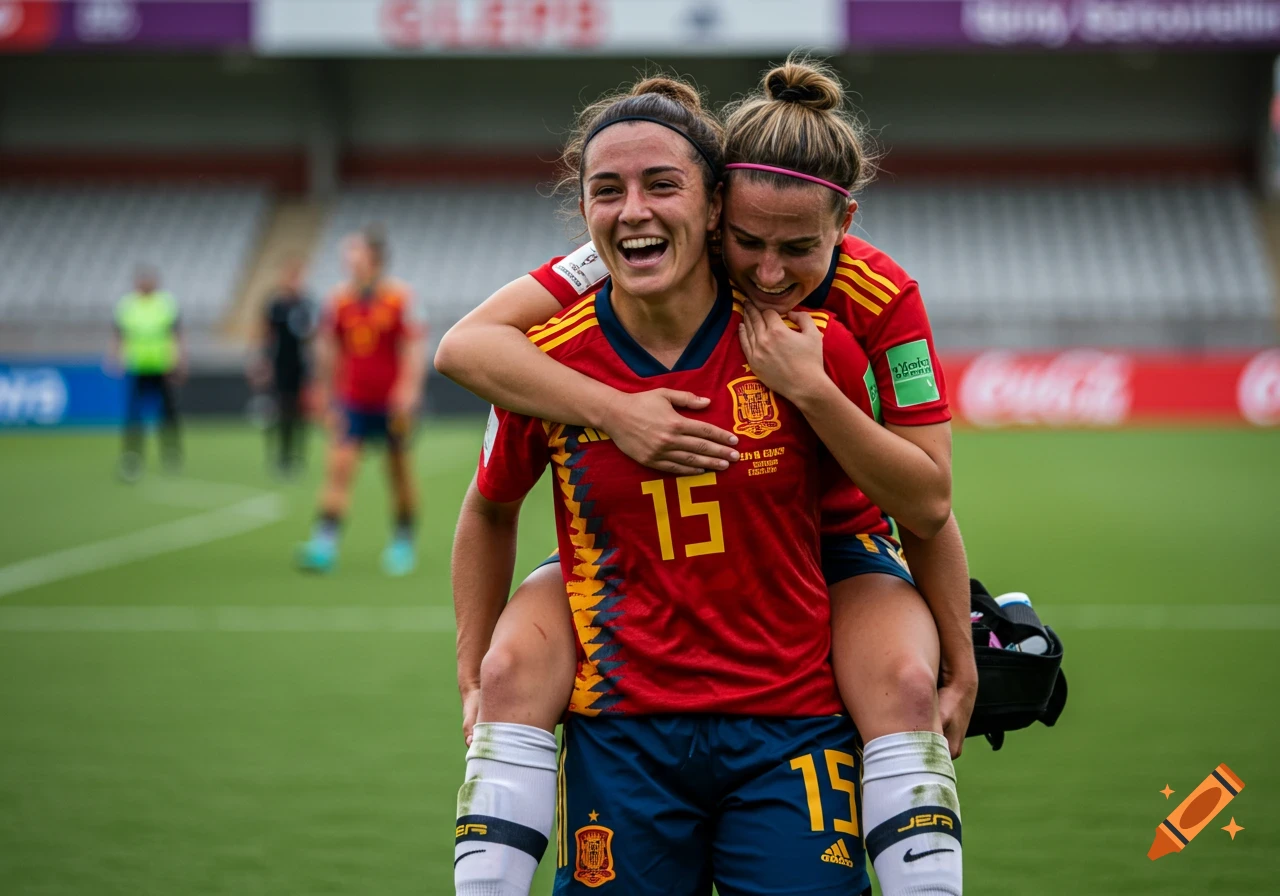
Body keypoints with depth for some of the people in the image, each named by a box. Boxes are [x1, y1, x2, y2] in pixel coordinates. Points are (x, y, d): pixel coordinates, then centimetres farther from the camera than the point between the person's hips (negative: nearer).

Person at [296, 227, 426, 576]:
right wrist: (326, 390, 12)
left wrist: (408, 391, -18)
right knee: (339, 465, -11)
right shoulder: (340, 299, 2)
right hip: (352, 400, 2)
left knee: (399, 472, 8)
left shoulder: (400, 298, -8)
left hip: (391, 403, -2)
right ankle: (325, 543, -17)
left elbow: (414, 347, -9)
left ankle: (403, 543, 23)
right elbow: (328, 348, 11)